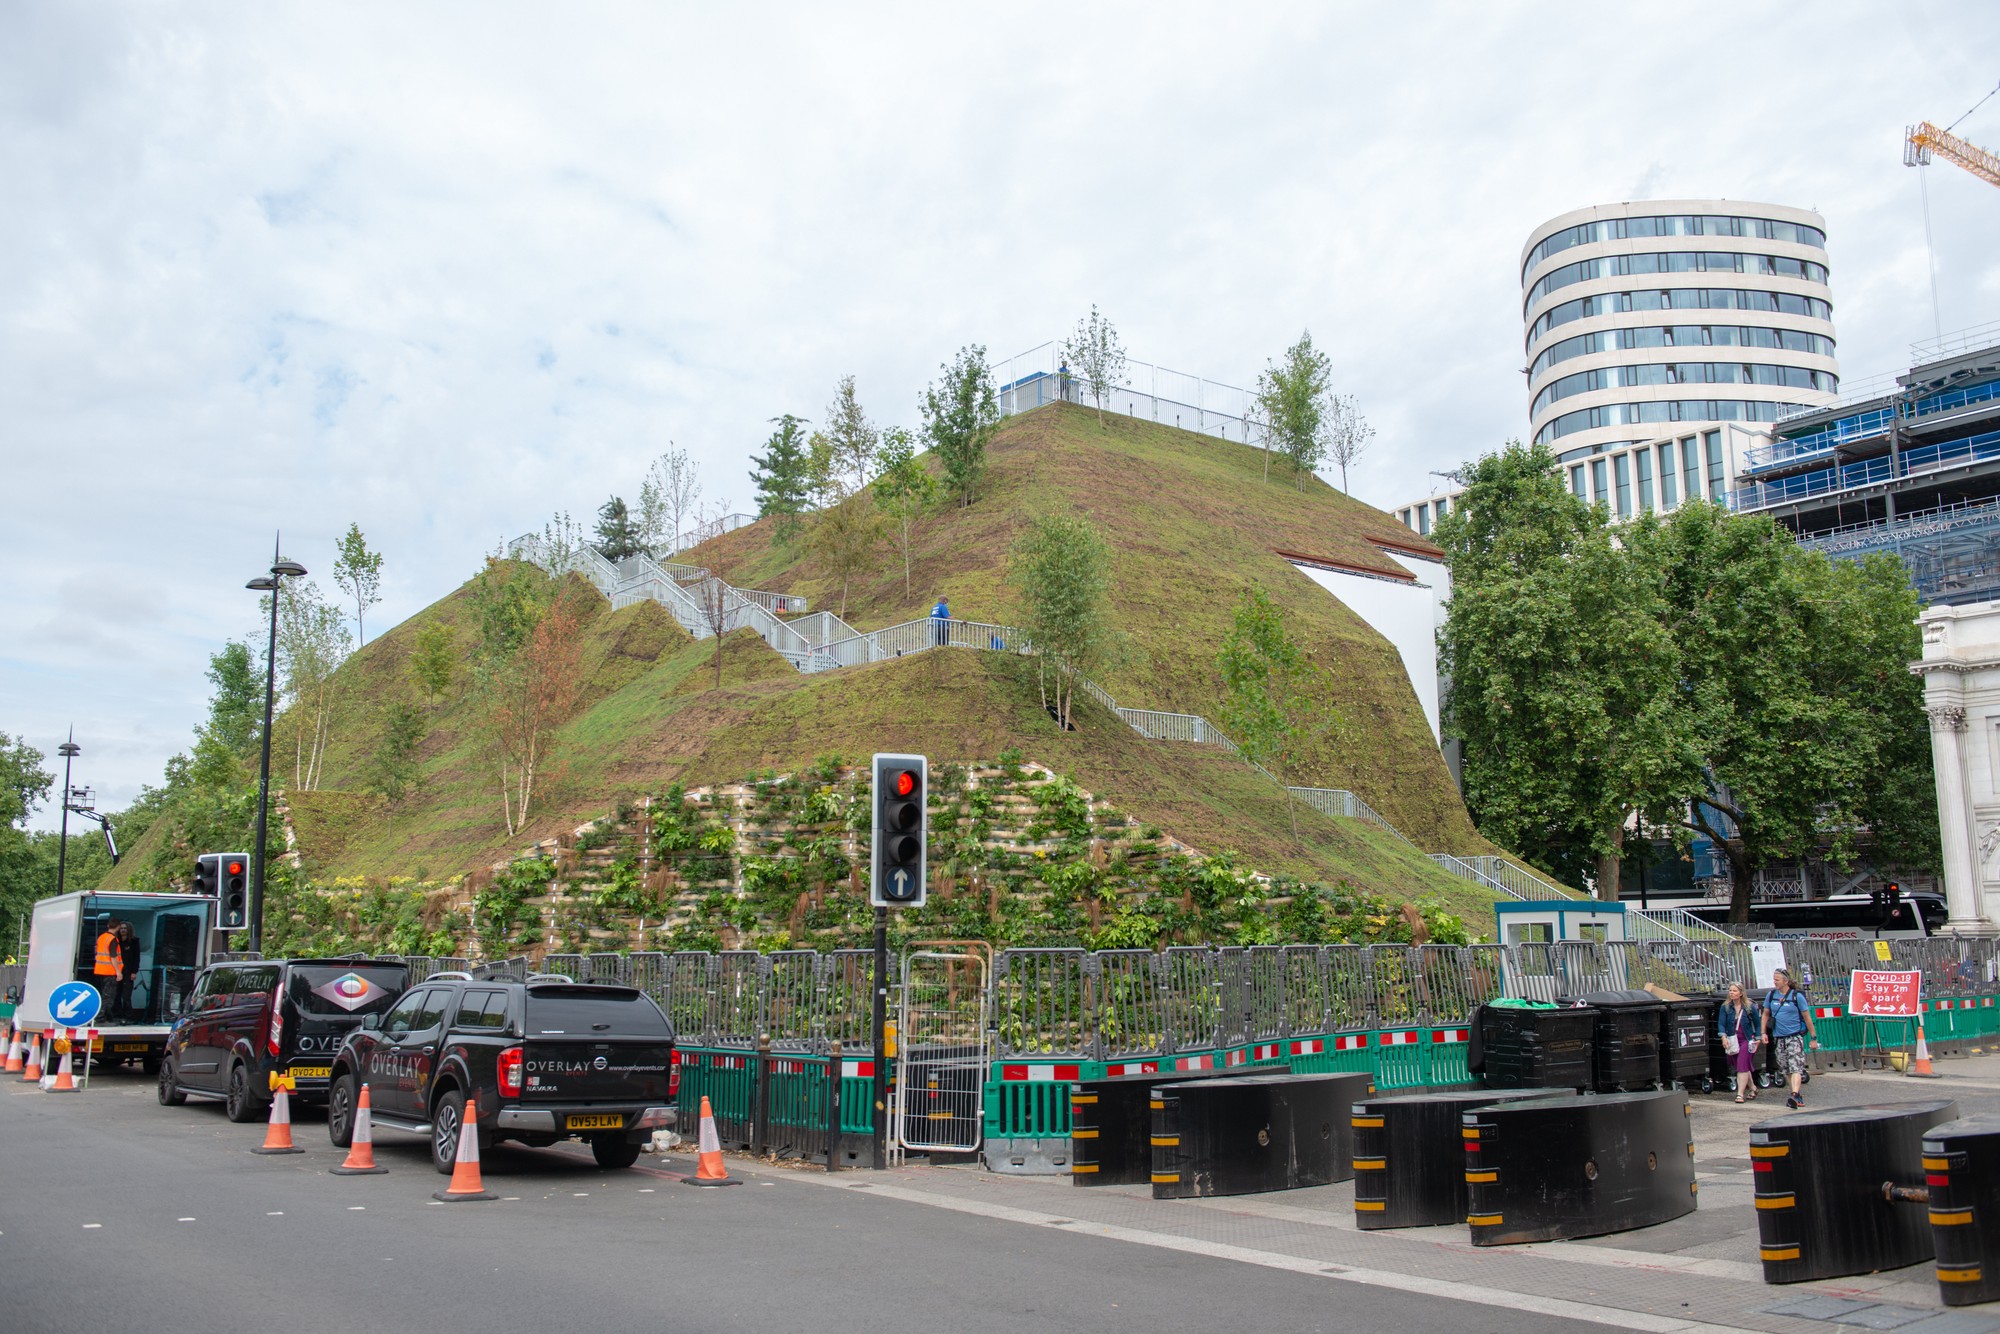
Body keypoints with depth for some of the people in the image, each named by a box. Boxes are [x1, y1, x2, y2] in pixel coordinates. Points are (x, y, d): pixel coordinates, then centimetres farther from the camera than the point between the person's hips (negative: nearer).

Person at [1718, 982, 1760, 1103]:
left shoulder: (1750, 1007, -4)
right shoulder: (1725, 1007, -1)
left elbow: (1757, 1024, 6)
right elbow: (1721, 1023, -7)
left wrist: (1758, 1038, 0)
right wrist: (1724, 1037, -21)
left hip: (1746, 1040, -3)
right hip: (1732, 1041, 3)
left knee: (1742, 1067, -12)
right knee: (1740, 1067, 12)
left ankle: (1740, 1094, -11)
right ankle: (1752, 1088, 33)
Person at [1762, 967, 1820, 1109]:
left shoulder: (1797, 996, -6)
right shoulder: (1771, 995, 6)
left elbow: (1807, 1017, -2)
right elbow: (1766, 1014, 14)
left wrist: (1814, 1038, -2)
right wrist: (1763, 1032, 5)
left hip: (1795, 1036, -5)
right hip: (1779, 1038, 5)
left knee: (1795, 1067, -16)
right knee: (1785, 1068, 11)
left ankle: (1795, 1096, -26)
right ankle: (1797, 1095, 23)